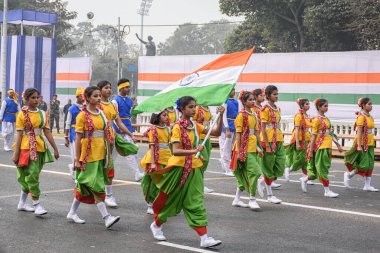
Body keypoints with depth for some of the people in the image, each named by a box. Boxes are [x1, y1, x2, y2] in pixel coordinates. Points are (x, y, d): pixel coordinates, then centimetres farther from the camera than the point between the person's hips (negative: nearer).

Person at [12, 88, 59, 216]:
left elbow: (47, 132, 9)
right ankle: (37, 205, -2)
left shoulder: (42, 114, 8)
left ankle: (22, 203, 24)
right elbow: (19, 135, -8)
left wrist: (55, 149, 6)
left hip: (40, 148, 5)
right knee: (32, 175, -8)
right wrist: (16, 154, -10)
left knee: (28, 176, 12)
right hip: (27, 148, -5)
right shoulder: (22, 115, -5)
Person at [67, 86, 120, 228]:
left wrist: (108, 155, 11)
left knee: (84, 185, 13)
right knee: (97, 186, -7)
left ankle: (72, 213, 25)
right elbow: (78, 138, -8)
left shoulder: (101, 114, 10)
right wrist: (77, 160, -9)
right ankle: (107, 217, -8)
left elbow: (106, 135, 12)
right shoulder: (83, 115, -7)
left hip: (99, 155, 6)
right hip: (88, 156, -6)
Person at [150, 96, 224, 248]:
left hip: (194, 169, 5)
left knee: (196, 202, -1)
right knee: (171, 200, 10)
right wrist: (194, 151, -38)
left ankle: (204, 238, -5)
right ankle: (156, 225, 36)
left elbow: (217, 133, 4)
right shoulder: (177, 127, -13)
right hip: (179, 168, -5)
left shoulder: (195, 126, 6)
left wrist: (221, 116, -8)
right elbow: (175, 151, -24)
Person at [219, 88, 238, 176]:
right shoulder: (225, 101, -9)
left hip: (235, 127, 7)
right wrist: (227, 129, -17)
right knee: (226, 149, -2)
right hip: (228, 127, -7)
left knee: (233, 149, 12)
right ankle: (227, 170, 2)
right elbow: (224, 116, -12)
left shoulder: (236, 102, 13)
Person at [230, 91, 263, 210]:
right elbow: (238, 134, -11)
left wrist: (258, 147, 11)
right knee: (255, 171, -12)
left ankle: (237, 200, 20)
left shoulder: (254, 115, 13)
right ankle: (252, 200, -3)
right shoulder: (241, 115, -9)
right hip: (245, 148, -8)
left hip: (253, 148, 8)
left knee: (244, 174, 11)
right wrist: (238, 151, -13)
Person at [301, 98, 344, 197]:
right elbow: (313, 136, -11)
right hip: (320, 147, -8)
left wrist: (338, 145, 14)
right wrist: (310, 151, -12)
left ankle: (305, 180, 30)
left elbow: (331, 133, 17)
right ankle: (327, 191, 4)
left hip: (327, 147, 8)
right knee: (322, 168, -1)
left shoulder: (326, 119, 13)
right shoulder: (316, 120, -10)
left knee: (325, 167, 13)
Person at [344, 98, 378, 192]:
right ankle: (348, 174, 16)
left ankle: (367, 185, 9)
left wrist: (372, 143, 16)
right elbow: (359, 132, -18)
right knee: (364, 164, -5)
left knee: (370, 165, 6)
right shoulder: (361, 117, -14)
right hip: (362, 143, -8)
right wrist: (359, 146, -23)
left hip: (370, 143, 8)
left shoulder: (369, 116, 11)